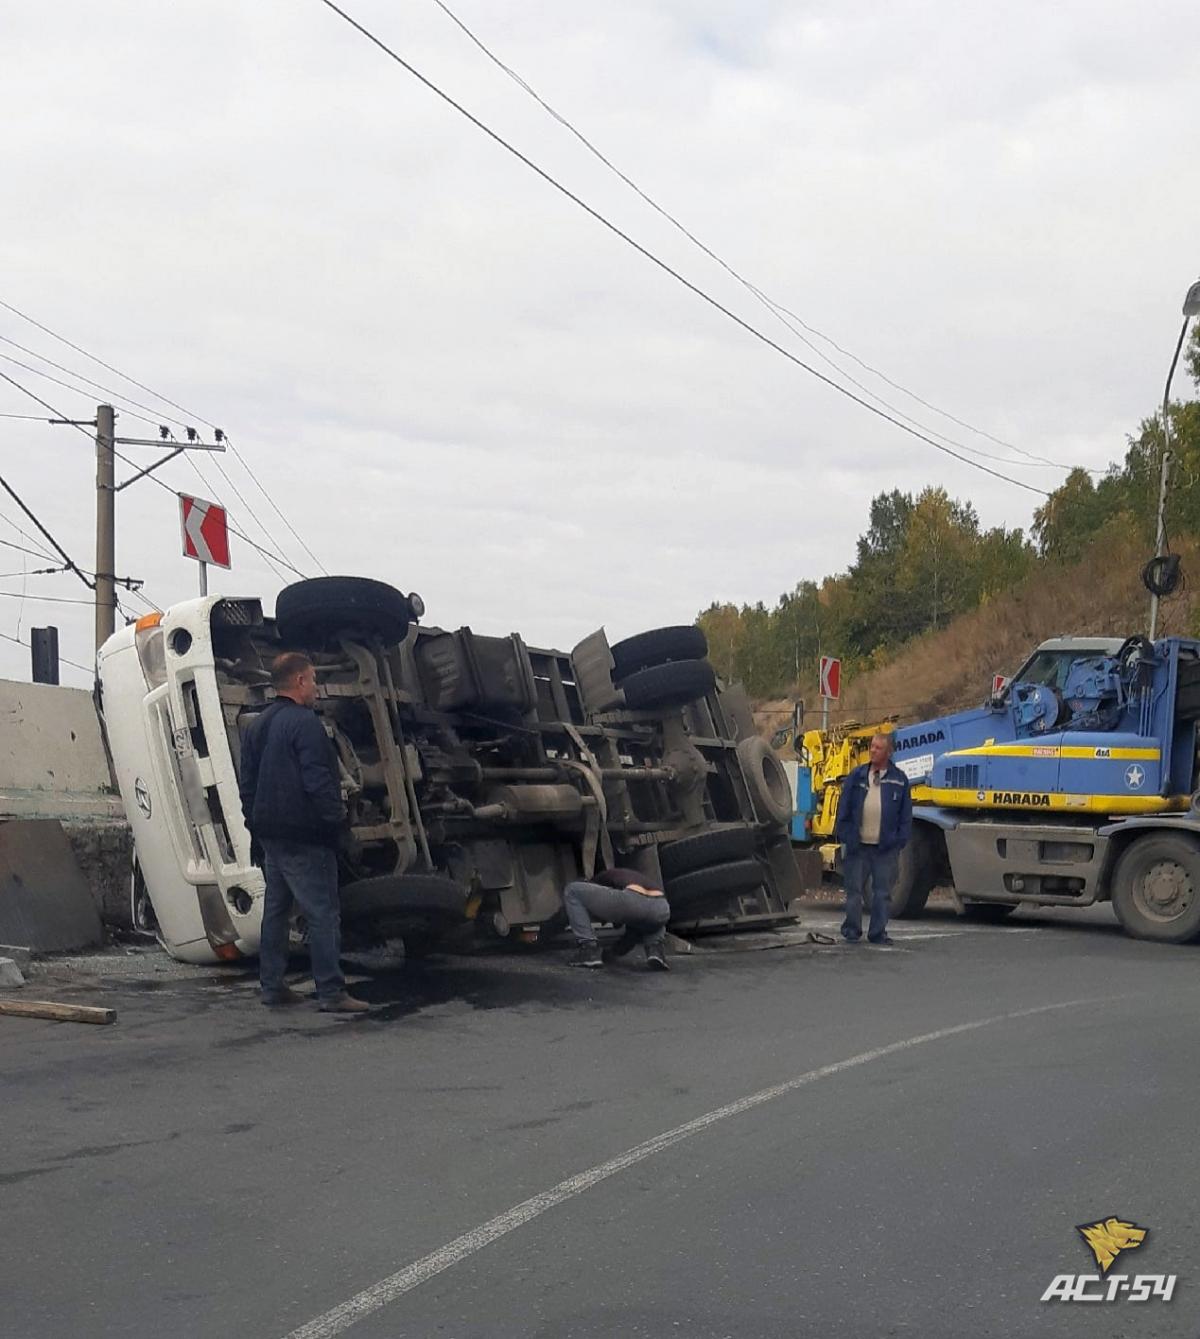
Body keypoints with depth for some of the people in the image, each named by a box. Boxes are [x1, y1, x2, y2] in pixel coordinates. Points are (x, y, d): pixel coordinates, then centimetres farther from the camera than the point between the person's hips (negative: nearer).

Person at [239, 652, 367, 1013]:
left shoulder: (258, 726, 15)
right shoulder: (304, 722, -14)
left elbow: (248, 783, 18)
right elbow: (318, 779, -21)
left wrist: (257, 825, 22)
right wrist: (336, 813, -9)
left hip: (271, 834, 9)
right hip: (304, 837, -9)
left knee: (275, 909, 14)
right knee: (323, 914, -7)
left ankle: (272, 986, 17)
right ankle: (331, 992, -10)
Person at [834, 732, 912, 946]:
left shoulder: (899, 779, 5)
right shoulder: (856, 776, 7)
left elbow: (905, 814, 5)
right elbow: (844, 807, 6)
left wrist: (900, 840, -2)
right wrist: (843, 835, -2)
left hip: (886, 847, 0)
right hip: (858, 845, 1)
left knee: (882, 892, 4)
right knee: (854, 890, 4)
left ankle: (878, 933, 12)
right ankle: (852, 932, 12)